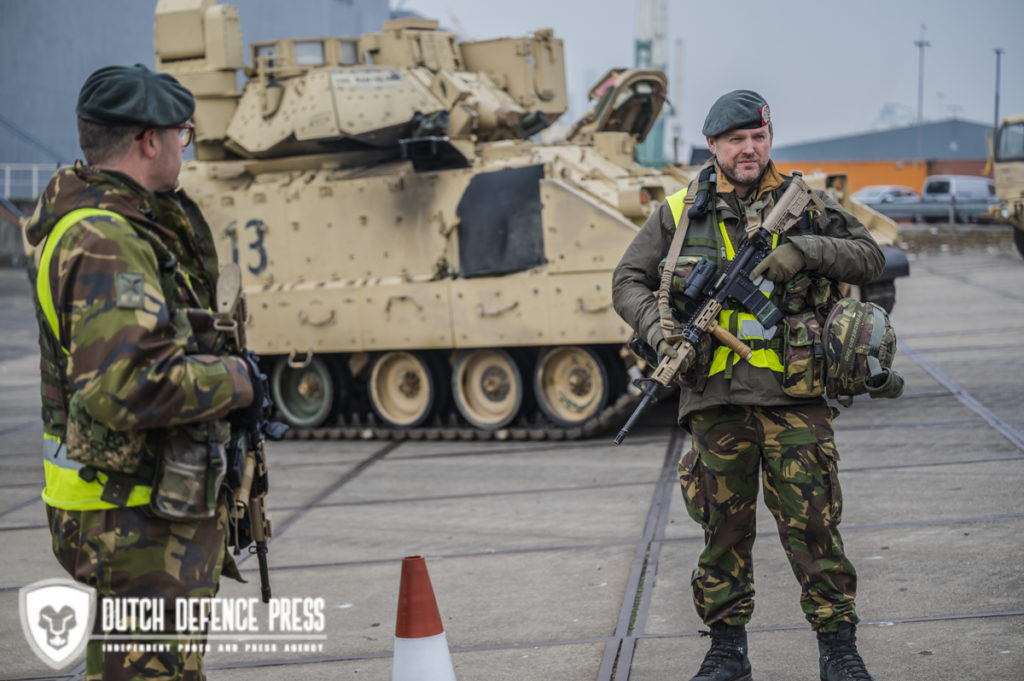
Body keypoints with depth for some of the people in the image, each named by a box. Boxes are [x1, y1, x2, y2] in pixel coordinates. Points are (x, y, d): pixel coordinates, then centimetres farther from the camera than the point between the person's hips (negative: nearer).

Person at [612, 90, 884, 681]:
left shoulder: (805, 204, 7)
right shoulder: (680, 213, 8)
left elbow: (870, 258, 2)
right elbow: (628, 281, 12)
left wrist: (805, 249, -13)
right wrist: (657, 327, -7)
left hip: (793, 395, -1)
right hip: (715, 398, 1)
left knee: (812, 523, -4)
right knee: (725, 530, 8)